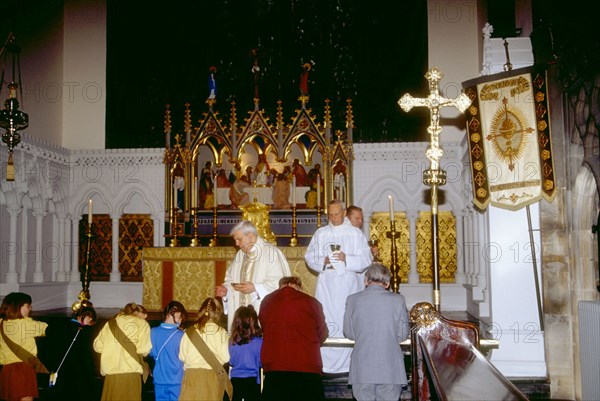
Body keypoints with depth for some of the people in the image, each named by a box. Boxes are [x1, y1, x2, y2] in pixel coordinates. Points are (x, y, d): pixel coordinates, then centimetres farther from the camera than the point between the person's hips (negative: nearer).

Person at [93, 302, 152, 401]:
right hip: (131, 372, -3)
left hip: (111, 371, 3)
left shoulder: (111, 322, 12)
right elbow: (144, 349, -9)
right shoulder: (142, 323, 3)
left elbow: (97, 345, 10)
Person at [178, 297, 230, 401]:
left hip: (192, 375, 2)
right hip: (212, 376, -1)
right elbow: (225, 357, -7)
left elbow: (182, 356, 3)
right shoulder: (221, 332, -7)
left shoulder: (190, 331, -1)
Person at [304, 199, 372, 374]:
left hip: (348, 284, -1)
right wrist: (323, 261, -10)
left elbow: (366, 259, 1)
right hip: (326, 284, 1)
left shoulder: (356, 234, 5)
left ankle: (347, 364, 6)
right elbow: (309, 257, 9)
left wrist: (346, 258, -14)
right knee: (325, 322, -2)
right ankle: (325, 364, 4)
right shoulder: (320, 233, 11)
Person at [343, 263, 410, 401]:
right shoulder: (398, 299, -3)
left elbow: (349, 333, 6)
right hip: (390, 368, 0)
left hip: (362, 368, 1)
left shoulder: (352, 299, -2)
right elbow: (403, 334, 2)